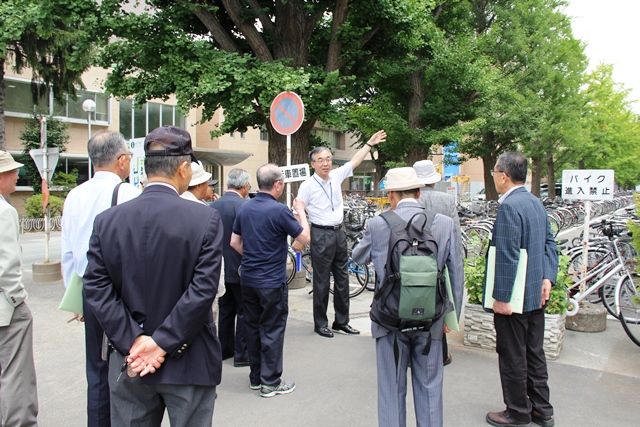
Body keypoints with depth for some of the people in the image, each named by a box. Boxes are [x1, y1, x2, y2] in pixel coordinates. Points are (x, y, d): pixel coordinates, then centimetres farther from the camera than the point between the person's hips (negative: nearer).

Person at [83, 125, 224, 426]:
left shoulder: (107, 220, -3)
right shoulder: (206, 219, -13)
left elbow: (95, 288, -7)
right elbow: (203, 290, -18)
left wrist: (133, 342, -7)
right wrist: (163, 344, -13)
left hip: (129, 365, 3)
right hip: (188, 365, -3)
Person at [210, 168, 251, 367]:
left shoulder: (213, 205, 2)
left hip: (221, 267, 7)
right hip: (241, 268, -6)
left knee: (226, 310, 18)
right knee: (244, 312, 5)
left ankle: (224, 349, 28)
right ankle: (242, 354, 12)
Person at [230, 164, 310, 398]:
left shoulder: (245, 207, 4)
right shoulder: (279, 210, -17)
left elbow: (234, 242, 9)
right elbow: (305, 238, -10)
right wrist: (300, 211, 3)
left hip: (247, 279, 7)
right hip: (272, 282, -7)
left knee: (253, 327, 16)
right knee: (272, 330, 4)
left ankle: (255, 377, 28)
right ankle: (270, 382, 12)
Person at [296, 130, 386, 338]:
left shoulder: (336, 176, 7)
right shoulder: (308, 185, -9)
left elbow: (355, 161, 16)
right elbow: (298, 212, -11)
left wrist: (370, 143, 16)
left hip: (339, 232, 6)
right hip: (321, 234, -6)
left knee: (342, 279, 12)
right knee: (321, 282, 1)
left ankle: (341, 321, 24)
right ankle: (320, 324, 14)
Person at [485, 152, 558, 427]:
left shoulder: (509, 206, -20)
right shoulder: (536, 202, 10)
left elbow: (507, 256, -23)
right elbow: (550, 244, 13)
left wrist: (501, 297, -20)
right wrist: (548, 278, 8)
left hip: (514, 296, -9)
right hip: (536, 294, 9)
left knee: (512, 357, 6)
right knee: (534, 353, 19)